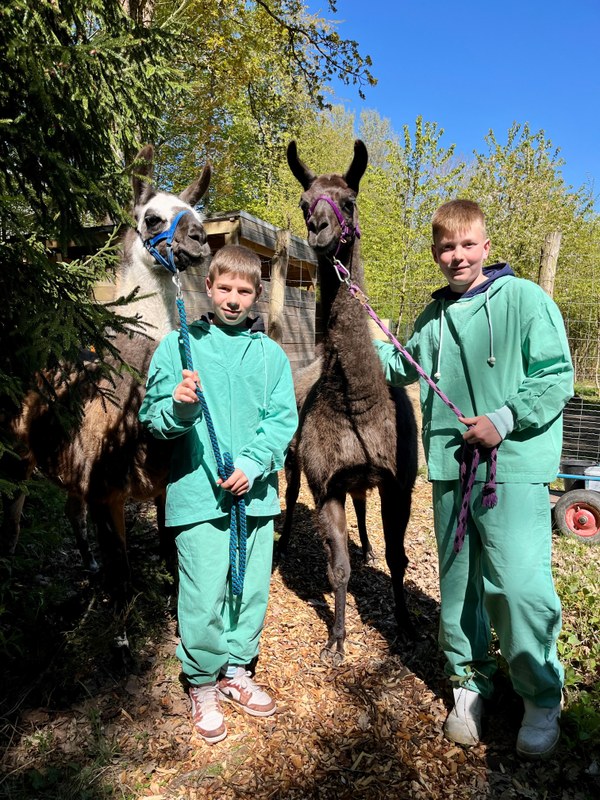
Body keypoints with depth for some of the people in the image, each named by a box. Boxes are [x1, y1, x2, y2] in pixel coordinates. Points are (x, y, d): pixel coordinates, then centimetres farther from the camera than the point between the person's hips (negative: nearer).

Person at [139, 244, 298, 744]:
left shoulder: (270, 353, 5)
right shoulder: (179, 345, 0)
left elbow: (283, 420, 2)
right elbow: (153, 418, -1)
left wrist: (254, 464, -12)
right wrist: (178, 407, -22)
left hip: (255, 492, 3)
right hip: (198, 492, -3)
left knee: (252, 589, 14)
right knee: (204, 597, 2)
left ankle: (237, 671, 36)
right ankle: (203, 686, 26)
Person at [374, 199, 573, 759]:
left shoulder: (525, 298, -3)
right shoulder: (434, 316, 12)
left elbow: (556, 377, -7)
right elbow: (402, 368, 23)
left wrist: (503, 420, -16)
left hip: (514, 466, -5)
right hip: (450, 467, 5)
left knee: (520, 583, -8)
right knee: (457, 581, 14)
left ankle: (541, 699, 18)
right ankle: (469, 681, 34)